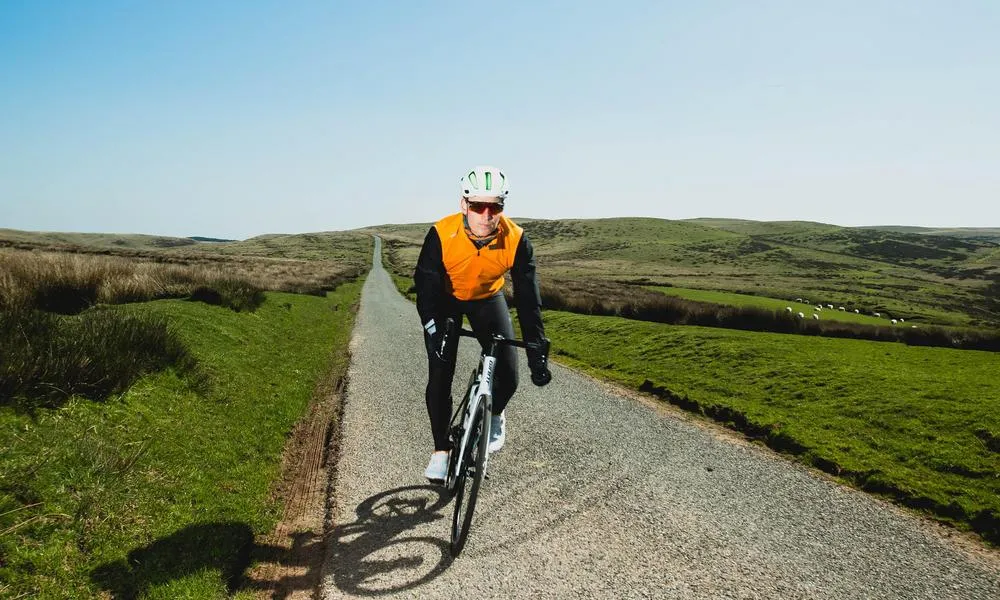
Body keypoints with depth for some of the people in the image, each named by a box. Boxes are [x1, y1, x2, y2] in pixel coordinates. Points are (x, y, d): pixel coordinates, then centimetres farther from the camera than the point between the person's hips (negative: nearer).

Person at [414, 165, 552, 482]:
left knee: (507, 376, -10)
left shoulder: (516, 240, -29)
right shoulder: (442, 234, -33)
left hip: (488, 299, 1)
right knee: (439, 377, -10)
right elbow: (426, 286, -31)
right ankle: (441, 449, 10)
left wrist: (537, 352, -31)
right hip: (446, 300, -1)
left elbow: (528, 297, -27)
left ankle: (495, 414, 26)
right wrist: (435, 331, -45)